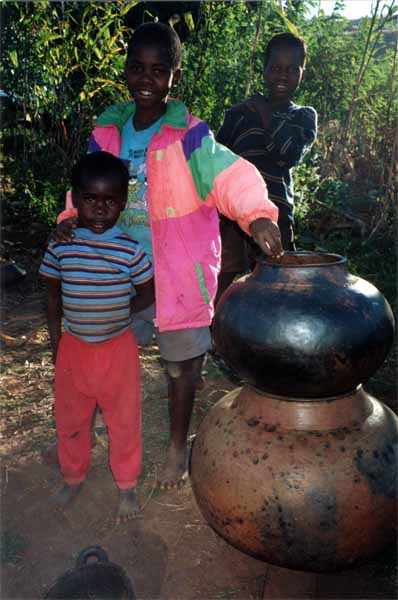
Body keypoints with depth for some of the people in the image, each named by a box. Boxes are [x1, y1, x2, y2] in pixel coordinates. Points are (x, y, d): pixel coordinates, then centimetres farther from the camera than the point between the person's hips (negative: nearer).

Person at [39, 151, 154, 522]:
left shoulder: (130, 250, -13)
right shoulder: (60, 246, -7)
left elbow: (147, 293, -1)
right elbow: (53, 298, 2)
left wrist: (118, 312, -13)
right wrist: (56, 345, 4)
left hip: (118, 348, -2)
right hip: (73, 347, 2)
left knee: (123, 420, 12)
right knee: (69, 419, 19)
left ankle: (127, 486, 35)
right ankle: (73, 477, 45)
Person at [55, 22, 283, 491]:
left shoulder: (189, 136, -13)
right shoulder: (106, 132, 2)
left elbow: (231, 175, -27)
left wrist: (256, 212, -46)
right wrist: (72, 218, -6)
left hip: (177, 274, -4)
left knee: (180, 361, 11)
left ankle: (178, 447, 34)